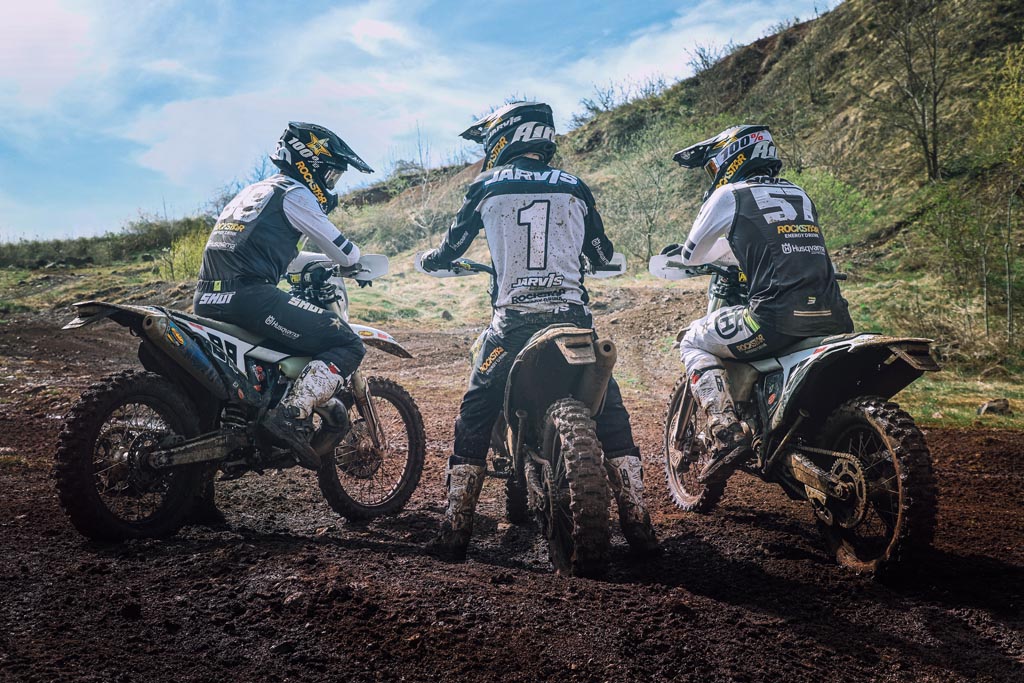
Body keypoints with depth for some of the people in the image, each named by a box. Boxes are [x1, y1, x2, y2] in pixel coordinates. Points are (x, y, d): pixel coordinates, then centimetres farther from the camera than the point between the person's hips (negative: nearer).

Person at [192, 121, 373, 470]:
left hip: (208, 299, 10)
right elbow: (342, 251, 2)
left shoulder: (252, 191, 29)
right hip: (249, 294, -9)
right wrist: (358, 262, 24)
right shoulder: (293, 193, 2)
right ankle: (291, 415, -24)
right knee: (347, 344, -10)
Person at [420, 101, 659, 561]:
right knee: (610, 409, 11)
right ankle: (637, 523, 7)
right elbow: (603, 255, 19)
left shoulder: (487, 187, 5)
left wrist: (429, 260, 38)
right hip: (572, 315, 2)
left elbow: (452, 246, 16)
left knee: (475, 415, 9)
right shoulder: (575, 188, 11)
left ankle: (455, 531, 7)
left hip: (512, 320, -1)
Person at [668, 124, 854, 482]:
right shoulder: (799, 194, 24)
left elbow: (692, 255, 15)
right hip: (835, 323, 7)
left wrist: (679, 251, 38)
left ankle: (727, 434, -3)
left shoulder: (729, 195, 6)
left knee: (693, 342, 14)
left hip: (776, 321, -7)